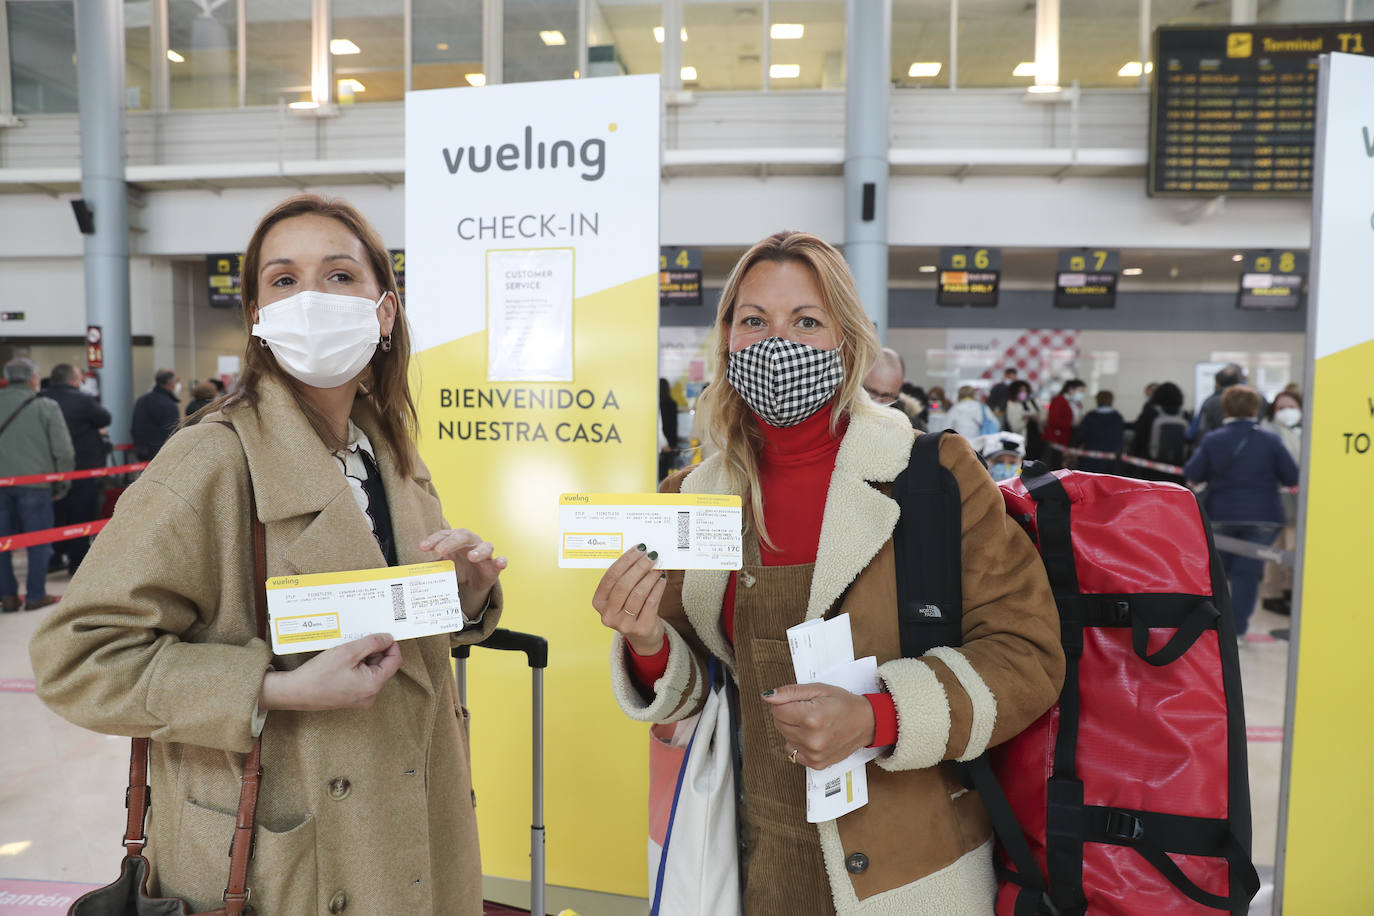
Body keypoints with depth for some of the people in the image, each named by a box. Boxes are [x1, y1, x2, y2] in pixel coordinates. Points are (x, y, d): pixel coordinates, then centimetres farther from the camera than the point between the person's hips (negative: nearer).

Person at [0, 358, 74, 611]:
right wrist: (63, 481, 4)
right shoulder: (46, 407, -7)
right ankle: (35, 595, 10)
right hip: (34, 480, -4)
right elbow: (63, 450, -9)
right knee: (38, 540, 6)